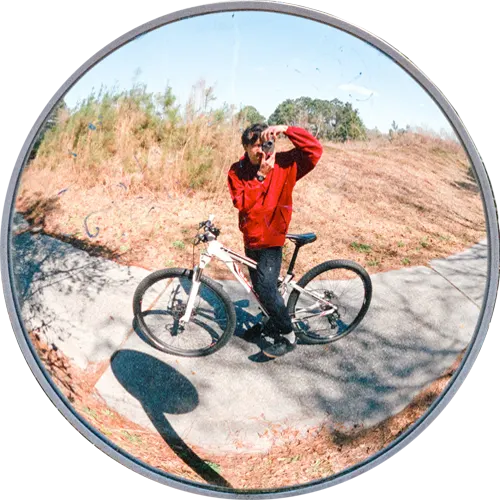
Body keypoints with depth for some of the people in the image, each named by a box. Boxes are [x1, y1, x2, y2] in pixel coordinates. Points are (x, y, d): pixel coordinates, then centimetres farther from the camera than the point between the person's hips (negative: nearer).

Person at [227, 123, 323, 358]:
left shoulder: (284, 164, -12)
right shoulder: (237, 171, -5)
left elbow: (315, 149, -24)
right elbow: (241, 202, -18)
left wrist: (286, 129, -32)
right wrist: (261, 176, -26)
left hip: (271, 238, -5)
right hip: (250, 237, 5)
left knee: (265, 287, -15)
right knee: (259, 286, 18)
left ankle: (287, 336, 3)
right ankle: (275, 320, 44)